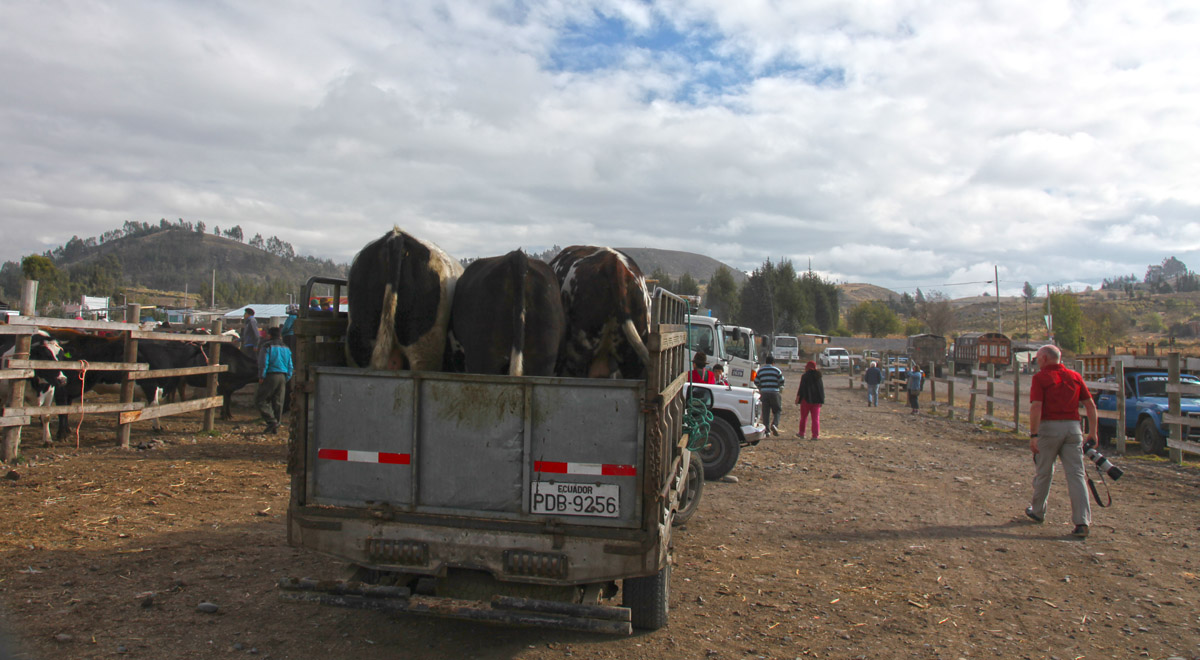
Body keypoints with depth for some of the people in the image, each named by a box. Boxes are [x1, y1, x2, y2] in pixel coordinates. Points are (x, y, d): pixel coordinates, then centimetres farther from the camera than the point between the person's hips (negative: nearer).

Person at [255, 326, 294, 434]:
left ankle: (272, 421, -11)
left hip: (270, 376, -6)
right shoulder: (286, 348, 16)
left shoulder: (267, 347, -5)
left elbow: (263, 363, -12)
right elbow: (290, 366, 15)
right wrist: (286, 379, 18)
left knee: (260, 399, 1)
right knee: (278, 402, 8)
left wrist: (261, 377, -6)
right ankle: (275, 427, 10)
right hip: (282, 377, 6)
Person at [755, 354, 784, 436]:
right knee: (777, 410, 8)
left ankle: (767, 430, 4)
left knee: (765, 412, 6)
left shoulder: (760, 370, 9)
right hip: (774, 392, -3)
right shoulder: (777, 370, 1)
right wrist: (781, 390, 18)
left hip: (764, 393, 3)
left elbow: (756, 382, 9)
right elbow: (781, 382, -1)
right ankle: (774, 424, -16)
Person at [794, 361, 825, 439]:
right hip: (816, 400, 4)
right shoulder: (818, 376, 8)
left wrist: (798, 397, -7)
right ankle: (815, 435, -5)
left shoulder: (805, 376, -9)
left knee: (803, 417, 10)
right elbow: (822, 389, 10)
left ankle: (801, 434, 18)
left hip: (806, 399, -4)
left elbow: (802, 388, -13)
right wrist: (821, 400, 14)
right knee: (816, 418, 2)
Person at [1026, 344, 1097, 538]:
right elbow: (1090, 405, 9)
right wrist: (1092, 432, 13)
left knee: (1043, 473, 12)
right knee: (1076, 475, 1)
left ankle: (1037, 511, 29)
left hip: (1049, 427, -4)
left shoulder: (1040, 377, -4)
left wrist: (1033, 436, -15)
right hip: (1073, 428, 4)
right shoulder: (1075, 376, 11)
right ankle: (1082, 522, -5)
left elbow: (1036, 407, -15)